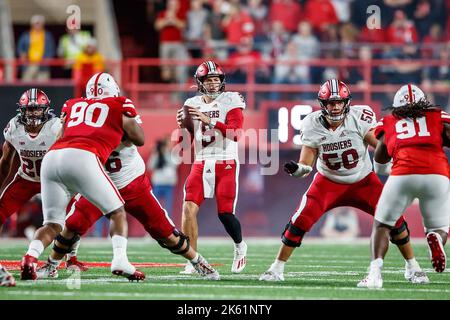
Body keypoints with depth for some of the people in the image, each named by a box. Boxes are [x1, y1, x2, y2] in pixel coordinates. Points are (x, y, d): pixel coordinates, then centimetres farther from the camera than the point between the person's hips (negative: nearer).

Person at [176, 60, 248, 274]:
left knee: (225, 214, -7)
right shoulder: (193, 105, 10)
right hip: (201, 163, 3)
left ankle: (240, 246, 25)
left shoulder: (231, 102, -3)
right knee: (189, 208, -14)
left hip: (226, 164, -3)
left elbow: (235, 134, -17)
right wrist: (182, 125, -8)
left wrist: (209, 120, -24)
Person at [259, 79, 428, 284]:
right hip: (329, 182, 0)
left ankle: (412, 267, 11)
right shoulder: (313, 125, -16)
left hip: (363, 180, 0)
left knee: (394, 218, -10)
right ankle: (277, 269, 1)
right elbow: (306, 165, -13)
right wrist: (296, 169, -35)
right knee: (301, 220, -15)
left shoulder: (360, 118, -22)